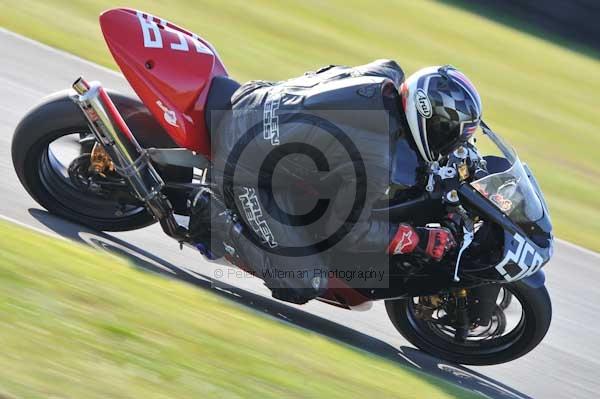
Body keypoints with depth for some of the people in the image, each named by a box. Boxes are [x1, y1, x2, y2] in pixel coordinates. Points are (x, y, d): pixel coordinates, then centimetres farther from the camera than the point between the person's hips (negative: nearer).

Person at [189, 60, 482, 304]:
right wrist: (418, 240, -6)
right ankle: (216, 215, 1)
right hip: (248, 170, -8)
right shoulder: (378, 164, -27)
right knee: (303, 287, -4)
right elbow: (349, 230, -12)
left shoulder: (384, 78, -8)